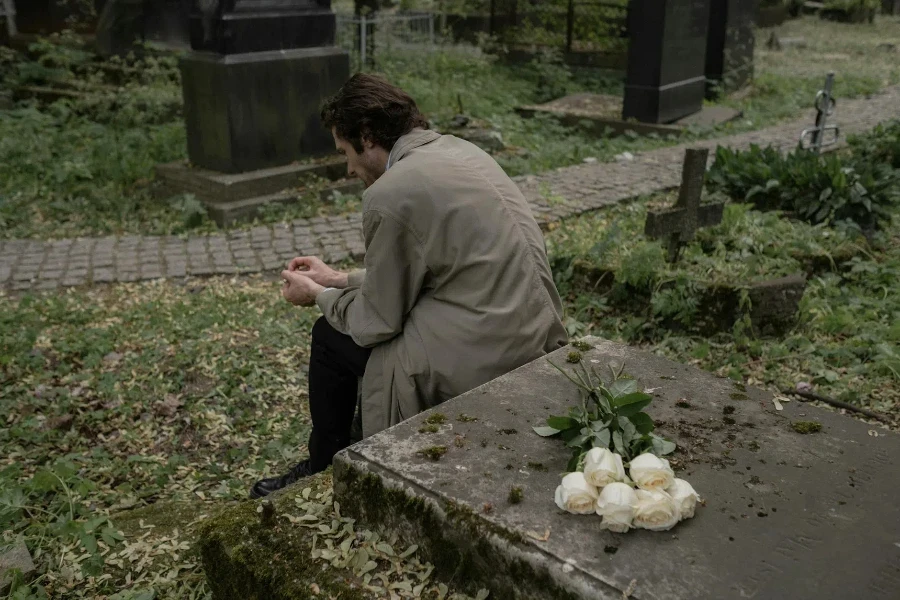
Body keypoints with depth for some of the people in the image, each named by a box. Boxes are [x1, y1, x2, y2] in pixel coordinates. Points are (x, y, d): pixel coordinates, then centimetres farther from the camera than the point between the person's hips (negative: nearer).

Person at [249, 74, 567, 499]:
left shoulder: (389, 194, -15)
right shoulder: (459, 151, 11)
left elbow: (377, 320, -7)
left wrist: (318, 296, 12)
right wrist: (339, 279, 23)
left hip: (477, 363, -9)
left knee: (331, 335, 12)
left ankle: (322, 475, 34)